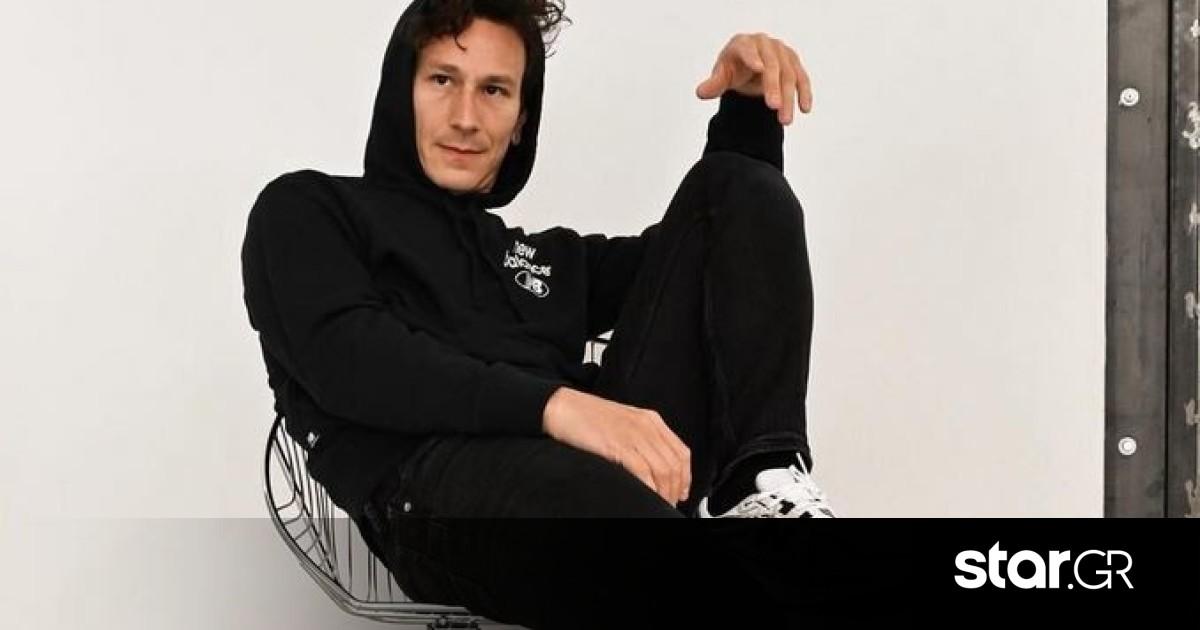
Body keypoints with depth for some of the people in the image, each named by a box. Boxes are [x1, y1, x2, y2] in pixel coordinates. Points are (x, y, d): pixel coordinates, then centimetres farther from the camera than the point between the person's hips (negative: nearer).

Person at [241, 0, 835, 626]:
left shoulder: (547, 255, 36)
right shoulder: (303, 209, 18)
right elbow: (345, 357, -2)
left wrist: (749, 105, 18)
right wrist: (552, 404, -18)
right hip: (436, 484, -6)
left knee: (737, 187, 4)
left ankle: (765, 484, -16)